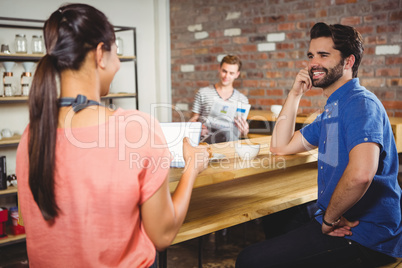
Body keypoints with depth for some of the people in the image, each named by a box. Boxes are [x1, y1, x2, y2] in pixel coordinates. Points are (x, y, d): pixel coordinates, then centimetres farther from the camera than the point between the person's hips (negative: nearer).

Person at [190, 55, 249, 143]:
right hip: (205, 140, -3)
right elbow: (193, 120, 10)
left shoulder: (243, 99, 16)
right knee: (227, 133, -35)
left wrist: (244, 131, -7)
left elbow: (242, 135, 17)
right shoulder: (203, 93, 11)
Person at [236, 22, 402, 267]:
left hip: (365, 238, -10)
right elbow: (281, 147, 16)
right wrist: (295, 94, 9)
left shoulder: (360, 103, -19)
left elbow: (360, 174, -36)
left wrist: (329, 218, -19)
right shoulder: (332, 110, 14)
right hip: (338, 220, 10)